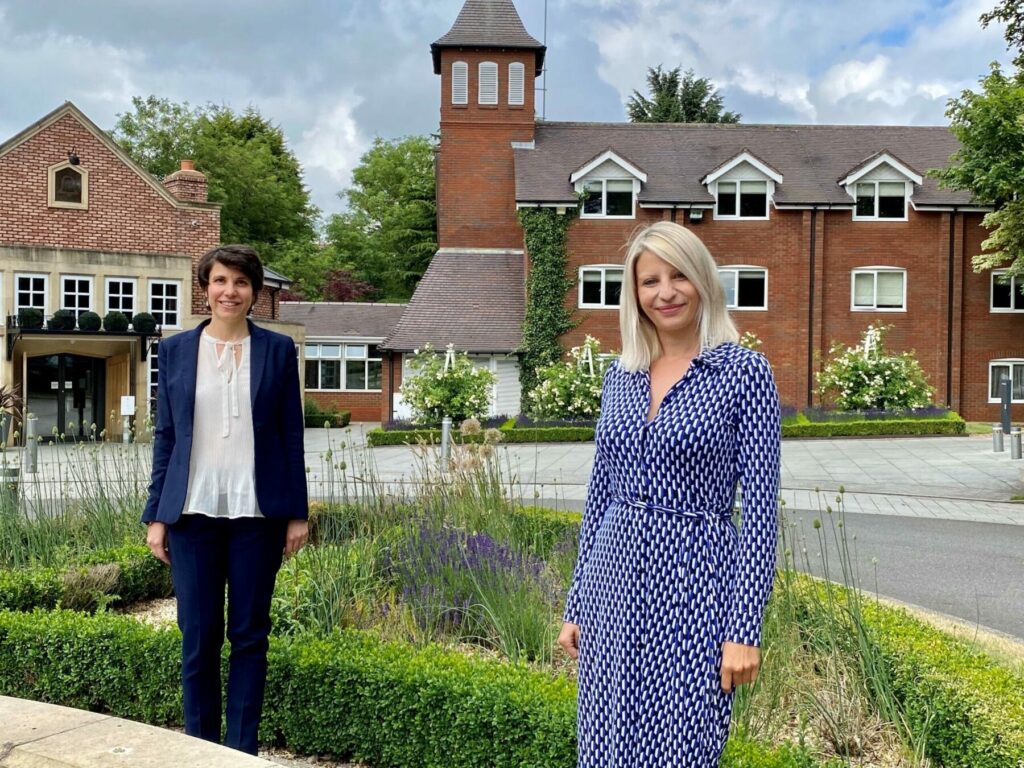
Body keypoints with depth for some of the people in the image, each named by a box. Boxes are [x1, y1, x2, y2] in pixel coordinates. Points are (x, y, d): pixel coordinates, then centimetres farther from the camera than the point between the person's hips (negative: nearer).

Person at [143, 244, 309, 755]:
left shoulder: (277, 350, 3)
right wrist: (156, 515, 4)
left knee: (249, 635, 6)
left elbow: (292, 435, 3)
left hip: (257, 513, -1)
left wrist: (297, 513, 0)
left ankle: (242, 749, 18)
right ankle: (199, 747, 21)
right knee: (198, 636, 6)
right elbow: (165, 436, 8)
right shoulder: (174, 350, 6)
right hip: (193, 511, 1)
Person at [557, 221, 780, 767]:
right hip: (614, 578, 5)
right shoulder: (620, 374, 8)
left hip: (693, 580, -5)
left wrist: (745, 630, -12)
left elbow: (760, 506, -9)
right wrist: (575, 605, 11)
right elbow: (600, 492, 12)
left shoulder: (744, 371, -7)